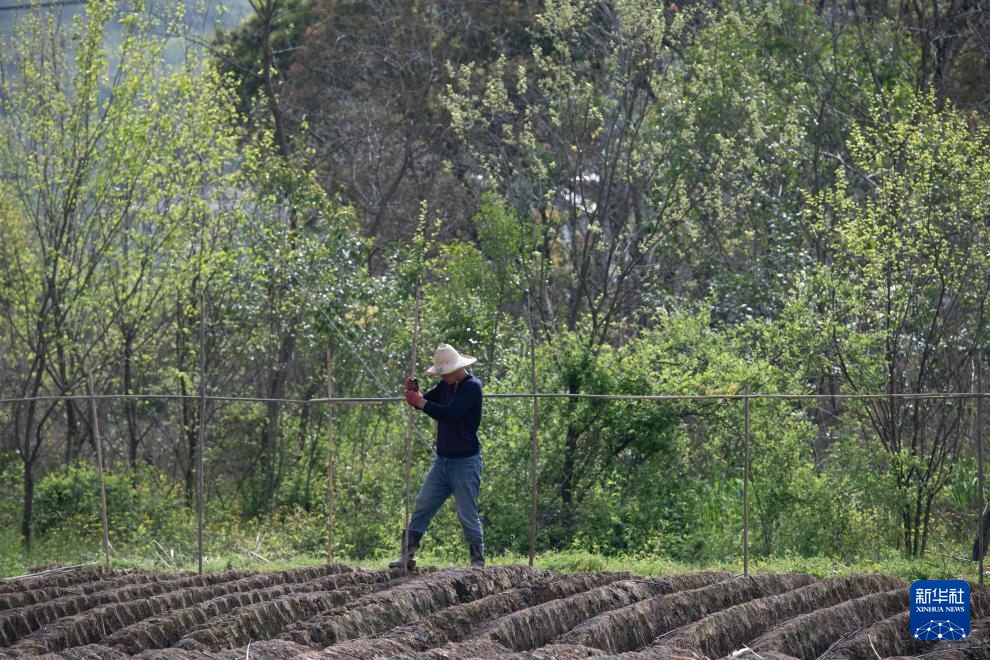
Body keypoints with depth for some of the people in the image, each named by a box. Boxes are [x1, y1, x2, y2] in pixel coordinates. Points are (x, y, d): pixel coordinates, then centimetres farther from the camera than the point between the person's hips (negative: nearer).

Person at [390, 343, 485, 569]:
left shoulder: (472, 387, -14)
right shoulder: (446, 385, 11)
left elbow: (450, 413, -26)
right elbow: (425, 402, 9)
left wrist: (421, 402, -22)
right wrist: (414, 392, -12)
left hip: (465, 462, -8)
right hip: (442, 460, 8)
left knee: (467, 514, -3)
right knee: (421, 507, 3)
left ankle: (478, 561, 8)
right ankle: (407, 555, 5)